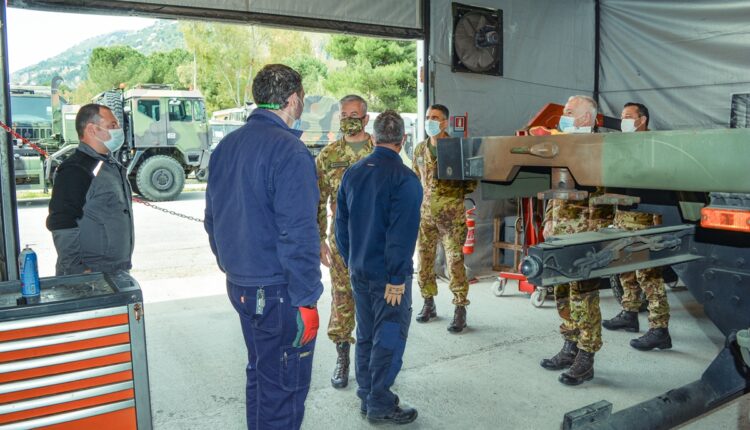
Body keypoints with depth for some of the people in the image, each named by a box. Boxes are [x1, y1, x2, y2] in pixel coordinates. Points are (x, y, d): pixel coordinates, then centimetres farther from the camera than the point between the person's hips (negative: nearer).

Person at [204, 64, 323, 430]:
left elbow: (213, 219, 16)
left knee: (260, 373, 23)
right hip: (277, 291, -8)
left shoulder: (226, 146, 9)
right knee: (283, 386, 5)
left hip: (239, 286, 9)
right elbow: (299, 234, -21)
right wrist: (306, 300, -16)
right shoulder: (289, 151, -18)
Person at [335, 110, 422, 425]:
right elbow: (402, 234, -21)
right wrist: (396, 279, -17)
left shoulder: (352, 173, 5)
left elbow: (341, 225, 10)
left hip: (358, 271, 7)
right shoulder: (404, 179, -16)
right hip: (388, 275, -7)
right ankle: (380, 405, 14)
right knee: (389, 338, 5)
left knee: (365, 335, 17)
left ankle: (366, 397, 28)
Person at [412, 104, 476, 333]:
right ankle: (429, 304, 25)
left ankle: (460, 310, 3)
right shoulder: (420, 149, 11)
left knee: (455, 261, -6)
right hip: (425, 212, 5)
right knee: (424, 258, 9)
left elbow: (472, 179, 1)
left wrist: (457, 194, -8)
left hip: (451, 214, -5)